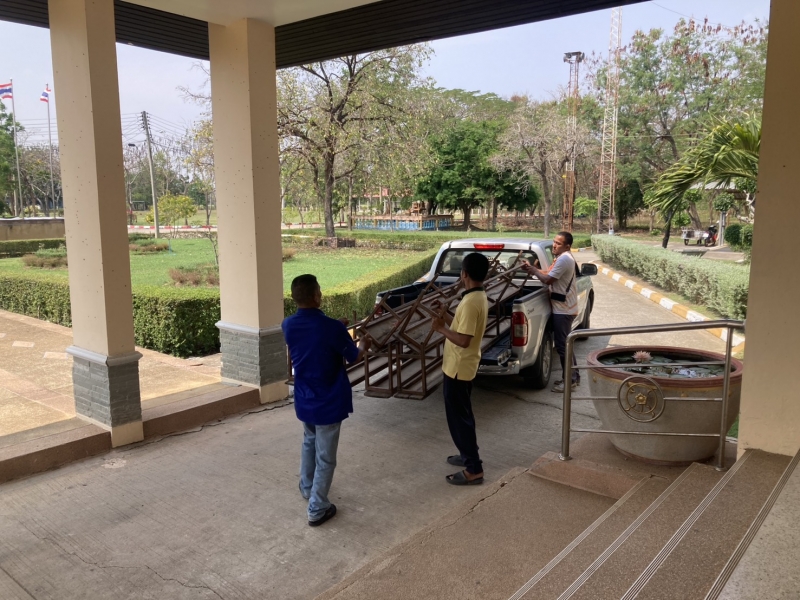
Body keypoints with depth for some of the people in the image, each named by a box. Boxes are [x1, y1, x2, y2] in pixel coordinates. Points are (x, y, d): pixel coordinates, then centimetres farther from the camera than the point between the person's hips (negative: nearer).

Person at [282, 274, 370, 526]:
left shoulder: (288, 325, -7)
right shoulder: (331, 328, -24)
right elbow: (352, 357, -6)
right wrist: (363, 346, 15)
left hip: (303, 399, 6)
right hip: (328, 402, -6)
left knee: (309, 442, 30)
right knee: (325, 457, 8)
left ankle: (306, 487, 46)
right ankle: (317, 509, 17)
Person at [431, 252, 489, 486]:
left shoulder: (471, 302, -25)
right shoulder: (479, 297, 7)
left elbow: (463, 340, -28)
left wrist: (441, 328, -16)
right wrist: (445, 317, 15)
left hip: (458, 368, -10)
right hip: (463, 366, 10)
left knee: (458, 417, -1)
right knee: (462, 414, 22)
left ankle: (474, 469, 6)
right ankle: (468, 455, 35)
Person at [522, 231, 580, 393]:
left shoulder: (564, 259, -20)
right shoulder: (563, 258, 14)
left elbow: (547, 280, -21)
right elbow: (549, 274, 16)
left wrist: (533, 271, -6)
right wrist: (533, 269, 3)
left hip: (563, 309, -11)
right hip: (564, 308, 11)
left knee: (562, 345, -4)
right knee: (565, 344, 17)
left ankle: (570, 380, 5)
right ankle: (573, 376, 26)